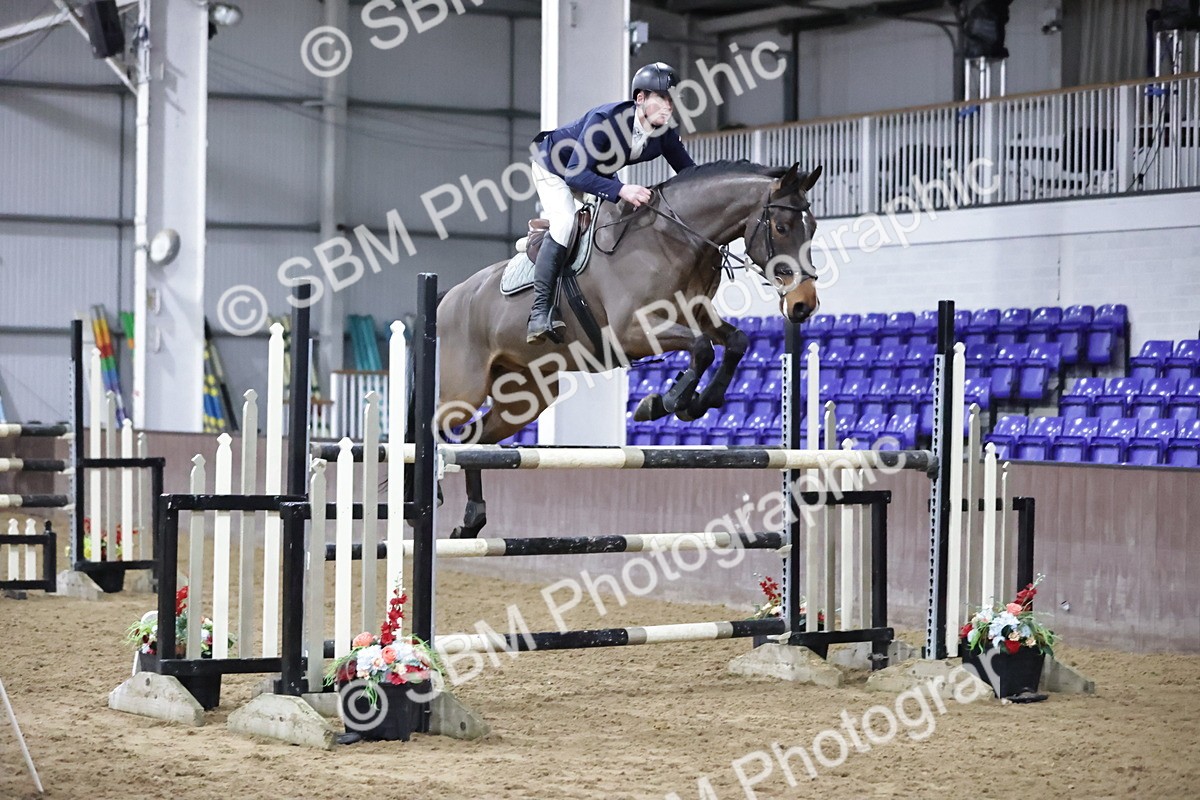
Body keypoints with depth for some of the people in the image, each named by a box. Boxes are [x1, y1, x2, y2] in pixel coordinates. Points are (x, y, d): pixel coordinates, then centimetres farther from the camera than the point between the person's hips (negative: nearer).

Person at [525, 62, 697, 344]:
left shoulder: (664, 136, -19)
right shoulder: (605, 120, -38)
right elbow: (575, 173, -43)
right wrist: (620, 190, -56)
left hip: (598, 174, 8)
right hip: (553, 167, -8)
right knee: (565, 223, -28)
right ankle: (540, 312, -30)